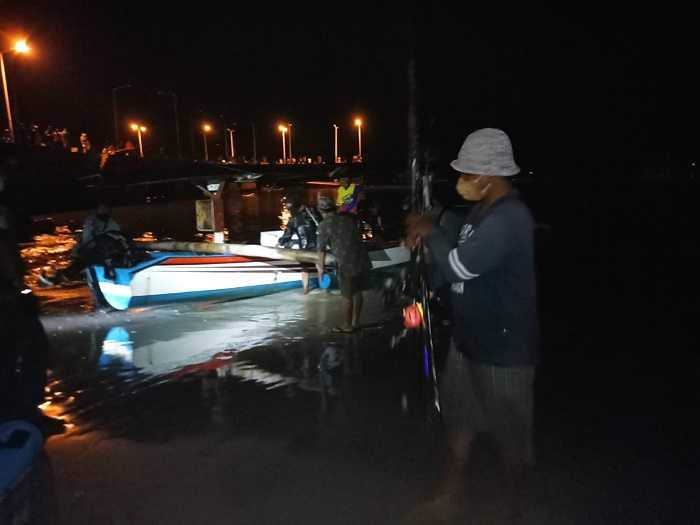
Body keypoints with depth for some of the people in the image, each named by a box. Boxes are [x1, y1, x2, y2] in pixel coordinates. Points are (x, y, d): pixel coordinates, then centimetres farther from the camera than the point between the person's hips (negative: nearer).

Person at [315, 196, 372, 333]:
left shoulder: (324, 225, -7)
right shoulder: (348, 218, 9)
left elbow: (321, 250, -1)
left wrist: (321, 267, 11)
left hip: (348, 265, -6)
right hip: (363, 261, 6)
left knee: (347, 297, 11)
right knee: (358, 292, 19)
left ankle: (347, 326, 26)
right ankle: (355, 322, 33)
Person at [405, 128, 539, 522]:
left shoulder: (509, 219, -26)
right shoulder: (484, 210, 5)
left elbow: (457, 267, -28)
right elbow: (462, 258, 13)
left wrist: (431, 231, -12)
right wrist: (430, 238, -4)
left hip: (504, 348, -9)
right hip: (469, 338, 9)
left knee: (509, 432, 13)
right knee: (460, 420, 20)